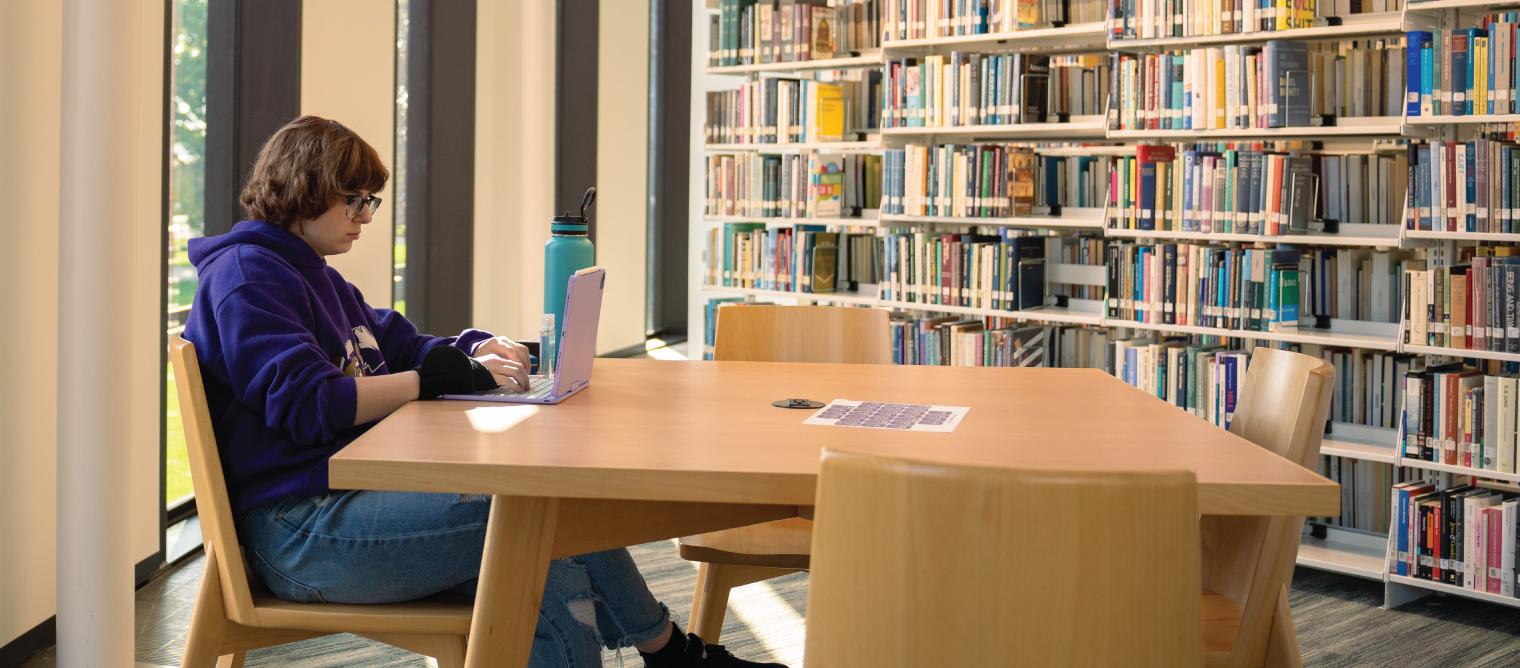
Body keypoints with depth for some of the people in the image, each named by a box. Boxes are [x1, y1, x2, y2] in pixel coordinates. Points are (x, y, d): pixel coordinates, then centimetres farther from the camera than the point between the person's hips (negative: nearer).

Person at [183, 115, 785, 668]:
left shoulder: (312, 276, 25)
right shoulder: (245, 276, -7)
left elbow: (399, 345, 27)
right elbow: (304, 402, -20)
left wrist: (476, 352, 4)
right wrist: (436, 379, -18)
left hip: (352, 498, 10)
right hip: (300, 533, -10)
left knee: (560, 587, -14)